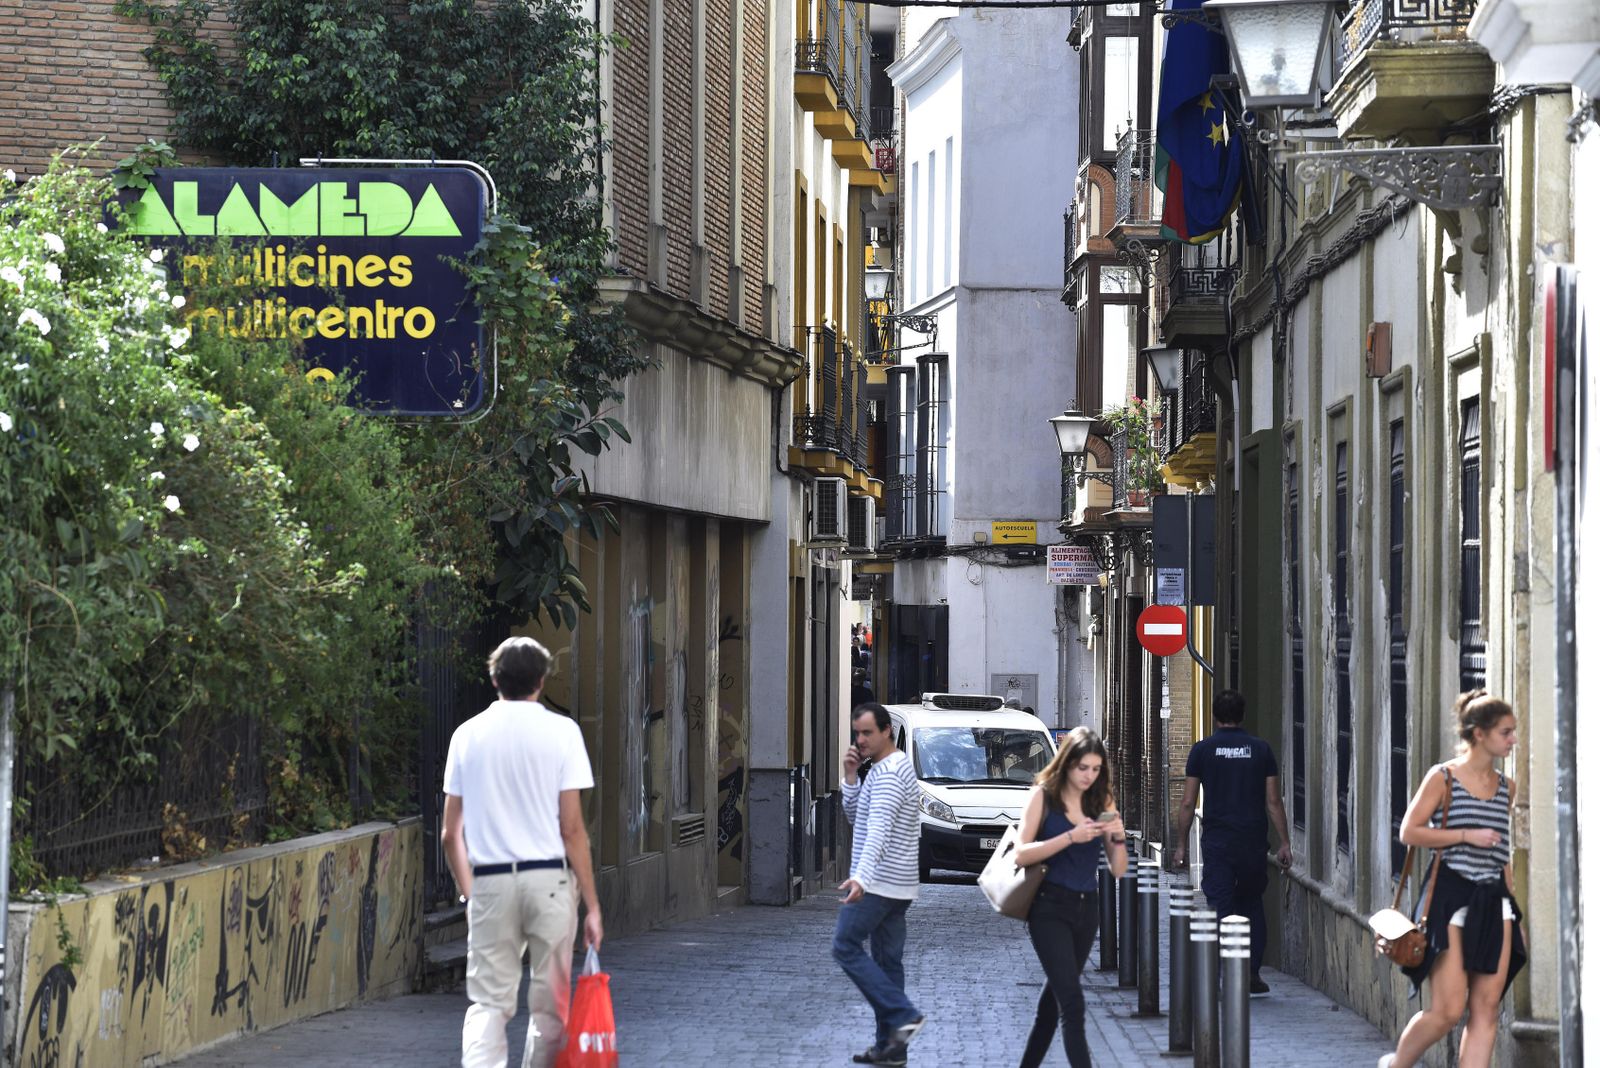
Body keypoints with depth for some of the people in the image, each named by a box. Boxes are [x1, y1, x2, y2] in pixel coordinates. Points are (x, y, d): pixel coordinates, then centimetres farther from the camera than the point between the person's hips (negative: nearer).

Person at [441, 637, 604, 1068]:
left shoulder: (468, 734, 5)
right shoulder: (560, 731, -3)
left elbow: (451, 834, 7)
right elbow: (572, 829, -6)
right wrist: (591, 905, -1)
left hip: (490, 882, 2)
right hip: (549, 880, -2)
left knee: (488, 1002, 2)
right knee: (550, 1004, 10)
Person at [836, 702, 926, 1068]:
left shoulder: (887, 773, -15)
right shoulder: (899, 767, 18)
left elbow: (878, 829, -29)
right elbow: (855, 816, 20)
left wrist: (861, 877, -41)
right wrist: (851, 777, 4)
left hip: (877, 883, -10)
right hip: (898, 886, 10)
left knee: (846, 947, -6)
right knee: (888, 960, 8)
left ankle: (903, 1015, -13)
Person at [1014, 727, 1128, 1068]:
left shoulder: (1102, 803, 7)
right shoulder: (1042, 796, -4)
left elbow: (1118, 869, 7)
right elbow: (1022, 854, -13)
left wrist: (1118, 838, -13)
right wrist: (1070, 838, -21)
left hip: (1087, 908, 5)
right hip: (1050, 908, -5)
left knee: (1054, 997, 14)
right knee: (1071, 1001, -13)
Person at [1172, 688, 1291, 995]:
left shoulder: (1202, 750, 0)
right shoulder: (1261, 750, 4)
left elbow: (1188, 803, -1)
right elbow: (1273, 802, 2)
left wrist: (1182, 844, 6)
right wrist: (1284, 843, 6)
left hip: (1217, 842, -2)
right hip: (1253, 841, 2)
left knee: (1221, 908, -1)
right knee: (1252, 905, 15)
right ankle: (1252, 973, 11)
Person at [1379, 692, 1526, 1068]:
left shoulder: (1506, 787, 13)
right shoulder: (1443, 778, -5)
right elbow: (1409, 831, -7)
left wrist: (1512, 908, 19)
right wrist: (1466, 835, -15)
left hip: (1493, 901, 6)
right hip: (1450, 896, -6)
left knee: (1486, 1008, -1)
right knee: (1448, 1009, -9)